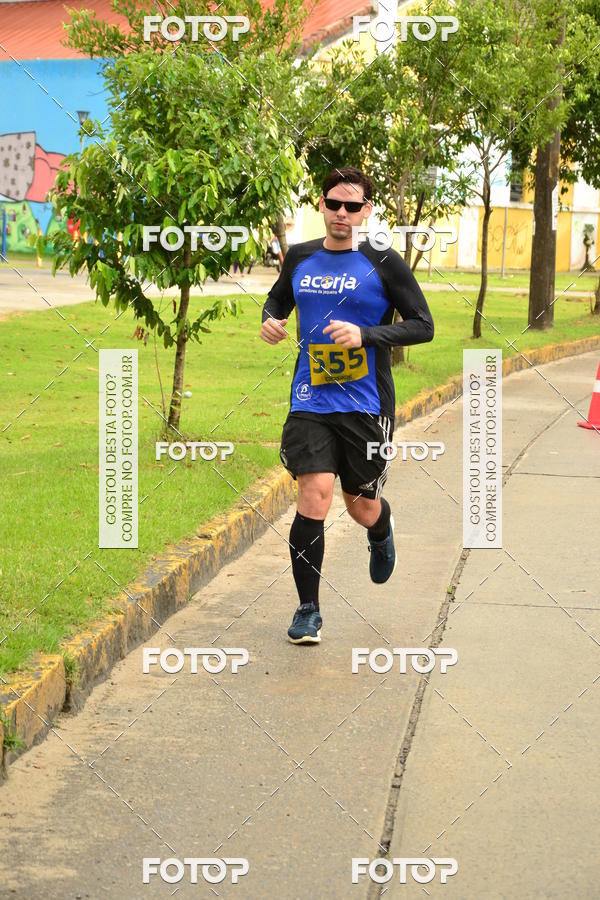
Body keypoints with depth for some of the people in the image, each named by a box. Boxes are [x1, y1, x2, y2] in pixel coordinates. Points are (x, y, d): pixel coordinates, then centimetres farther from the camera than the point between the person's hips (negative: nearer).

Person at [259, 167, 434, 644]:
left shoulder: (384, 264, -5)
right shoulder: (300, 258, 7)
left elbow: (423, 325, -5)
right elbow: (277, 300, 26)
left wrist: (366, 335, -19)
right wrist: (271, 320, 2)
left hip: (366, 407, -1)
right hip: (310, 402, 2)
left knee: (363, 507, 10)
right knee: (315, 493, -15)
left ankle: (382, 533, 51)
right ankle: (308, 610, -2)